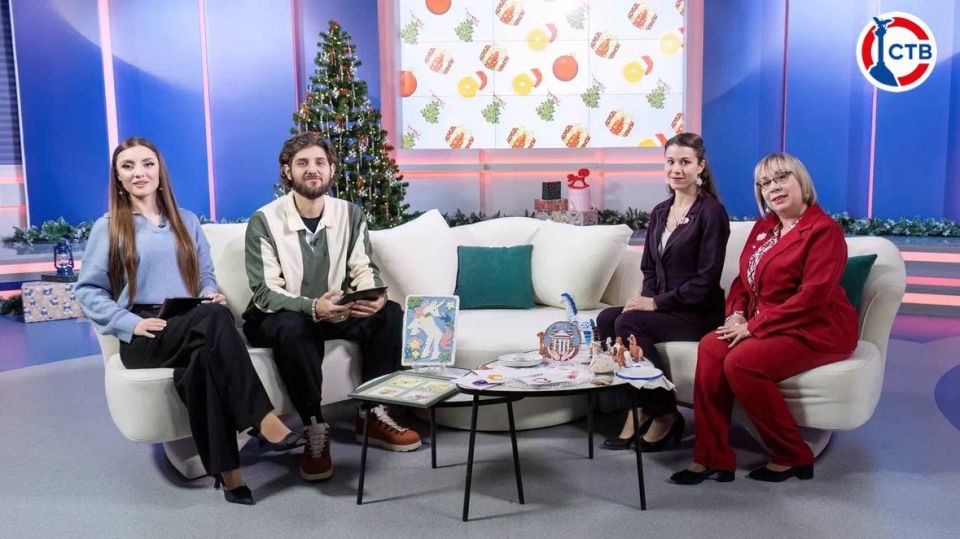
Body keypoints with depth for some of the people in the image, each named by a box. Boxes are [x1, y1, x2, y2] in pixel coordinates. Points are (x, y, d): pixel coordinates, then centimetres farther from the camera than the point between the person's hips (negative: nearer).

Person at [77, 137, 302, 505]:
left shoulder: (187, 222, 21)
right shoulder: (108, 227, 9)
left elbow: (206, 276, 21)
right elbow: (87, 291, 5)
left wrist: (212, 296, -4)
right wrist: (131, 323, -11)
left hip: (193, 329, 3)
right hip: (144, 338, -3)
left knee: (204, 358, -37)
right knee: (215, 319, -36)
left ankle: (227, 470, -36)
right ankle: (263, 420, -38)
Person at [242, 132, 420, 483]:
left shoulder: (350, 215, 0)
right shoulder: (264, 221, -14)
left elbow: (364, 270, -5)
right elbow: (265, 292, -20)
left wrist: (374, 296, -30)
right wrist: (312, 307, -38)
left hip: (334, 313, 4)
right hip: (276, 317, -4)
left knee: (389, 314, -19)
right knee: (293, 328, -38)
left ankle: (373, 414, -9)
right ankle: (315, 431, -27)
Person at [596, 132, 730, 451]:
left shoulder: (711, 211, -9)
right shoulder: (660, 212, 12)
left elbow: (706, 279, -15)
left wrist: (657, 302, -17)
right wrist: (646, 301, -5)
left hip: (699, 313, -6)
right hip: (661, 306, 6)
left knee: (628, 323, -27)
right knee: (605, 318, -19)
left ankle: (665, 416, -12)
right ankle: (637, 408, -11)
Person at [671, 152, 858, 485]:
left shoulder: (823, 230, -12)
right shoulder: (763, 226, 12)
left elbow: (812, 297, -22)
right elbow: (743, 279, 17)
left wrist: (753, 326, -21)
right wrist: (737, 314, -4)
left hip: (816, 330, -7)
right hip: (767, 328, 8)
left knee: (741, 362, -28)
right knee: (711, 347, -17)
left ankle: (793, 457, -7)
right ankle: (712, 458, -13)